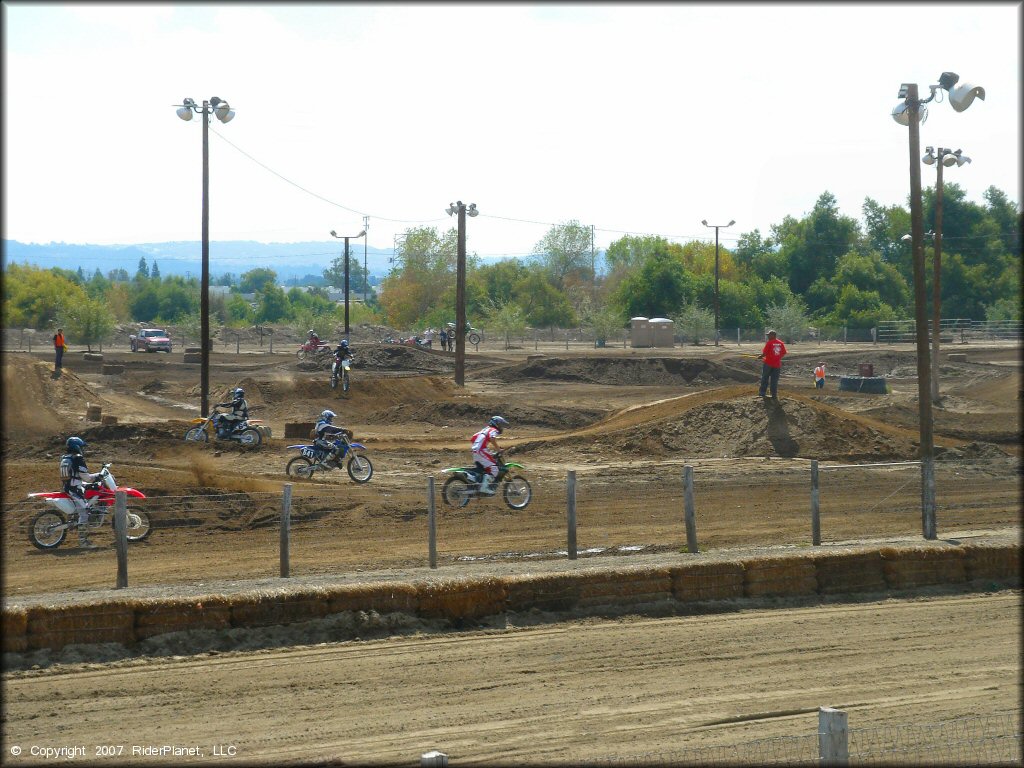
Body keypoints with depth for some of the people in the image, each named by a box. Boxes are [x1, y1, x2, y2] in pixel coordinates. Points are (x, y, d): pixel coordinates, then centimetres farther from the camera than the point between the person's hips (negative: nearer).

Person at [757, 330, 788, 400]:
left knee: (765, 378, 13)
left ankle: (763, 392, 18)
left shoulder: (769, 343, -12)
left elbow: (764, 353, -15)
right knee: (774, 381, 8)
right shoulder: (780, 343, 2)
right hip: (777, 364, 4)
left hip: (768, 363, -4)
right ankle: (774, 395, 7)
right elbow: (784, 353, 6)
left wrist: (760, 357, 3)